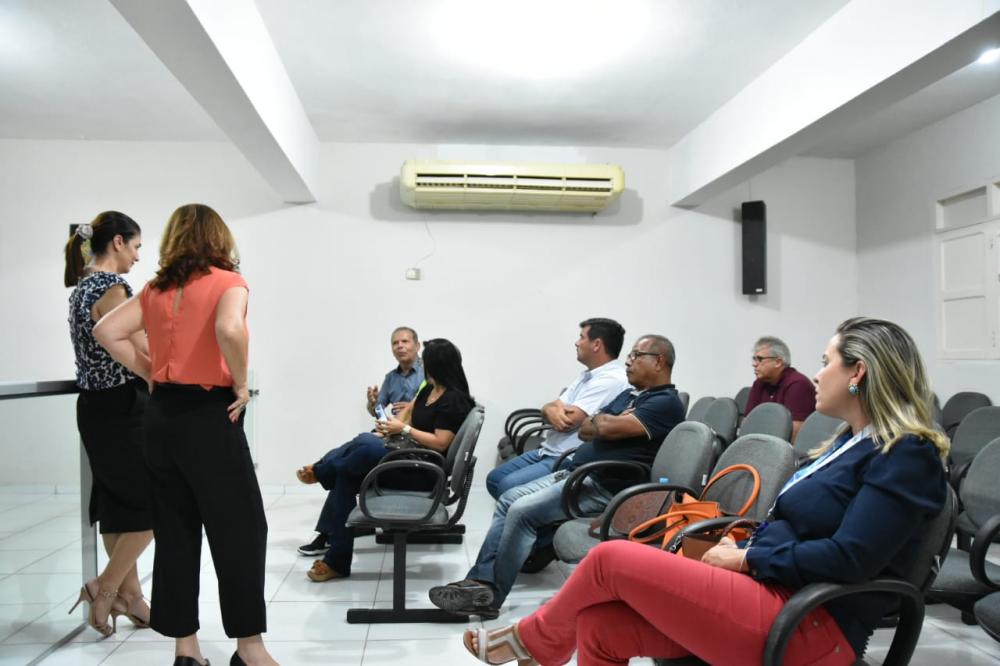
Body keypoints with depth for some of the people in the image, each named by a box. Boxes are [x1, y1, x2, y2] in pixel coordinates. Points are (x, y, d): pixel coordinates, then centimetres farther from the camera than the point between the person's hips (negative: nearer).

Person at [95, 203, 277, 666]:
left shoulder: (156, 289, 10)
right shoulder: (227, 281, -7)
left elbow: (107, 331, 7)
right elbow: (229, 330, -26)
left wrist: (150, 373, 10)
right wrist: (241, 385, -13)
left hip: (161, 415, 6)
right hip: (209, 415, -6)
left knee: (174, 532, 12)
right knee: (240, 530, 4)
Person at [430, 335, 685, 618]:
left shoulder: (666, 403, -10)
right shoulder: (628, 395, 21)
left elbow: (606, 428, -20)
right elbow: (586, 430, 15)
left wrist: (600, 419, 2)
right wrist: (606, 422, -4)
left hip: (606, 488, -10)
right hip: (578, 474, 10)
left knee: (522, 511, -21)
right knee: (508, 499, 0)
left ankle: (490, 597, -10)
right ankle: (481, 580, -4)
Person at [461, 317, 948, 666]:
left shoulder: (907, 455, -10)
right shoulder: (853, 441, 19)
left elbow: (848, 559, -20)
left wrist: (745, 559, -11)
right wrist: (739, 551, 3)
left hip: (809, 626, -9)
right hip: (771, 594, 9)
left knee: (612, 559, -12)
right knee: (600, 624, -9)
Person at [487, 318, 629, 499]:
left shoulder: (612, 380, -16)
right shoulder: (588, 375, 16)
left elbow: (568, 421, -21)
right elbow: (548, 408, 12)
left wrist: (552, 409, 3)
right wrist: (552, 410, -14)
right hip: (548, 450, 10)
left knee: (509, 486, -23)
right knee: (494, 479, 9)